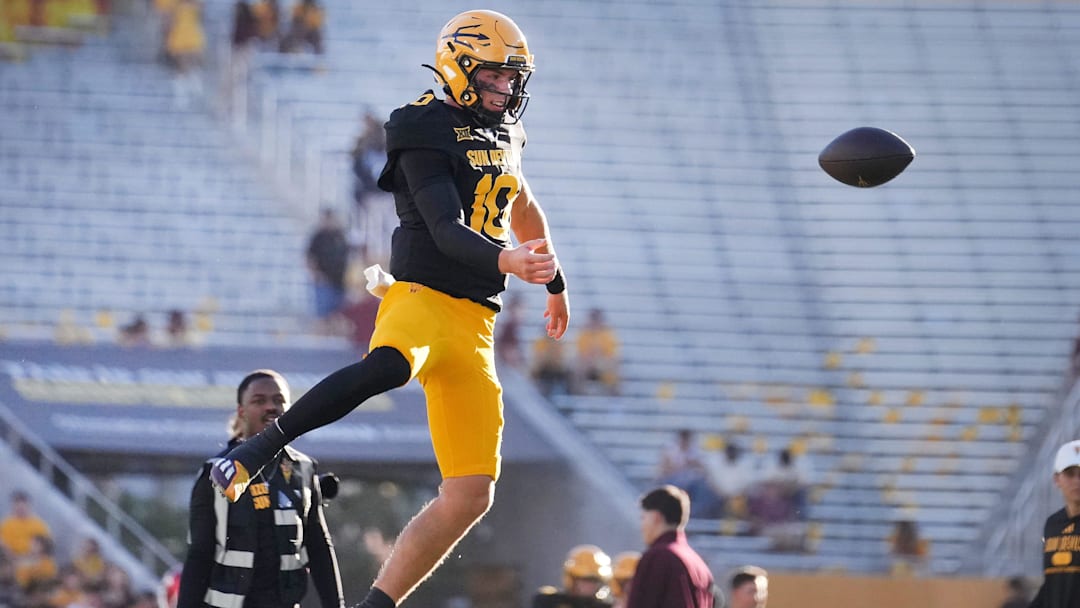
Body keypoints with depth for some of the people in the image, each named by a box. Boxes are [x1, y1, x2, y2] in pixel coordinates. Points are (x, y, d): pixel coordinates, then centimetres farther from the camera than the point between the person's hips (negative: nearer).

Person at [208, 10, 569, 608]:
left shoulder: (502, 132, 20)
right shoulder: (429, 133, -5)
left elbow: (524, 206, 41)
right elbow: (447, 230, -18)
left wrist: (556, 283, 48)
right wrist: (505, 261, -35)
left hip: (474, 323, 8)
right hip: (422, 295, -8)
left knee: (470, 495, -2)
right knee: (387, 367, -45)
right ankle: (251, 455, -36)